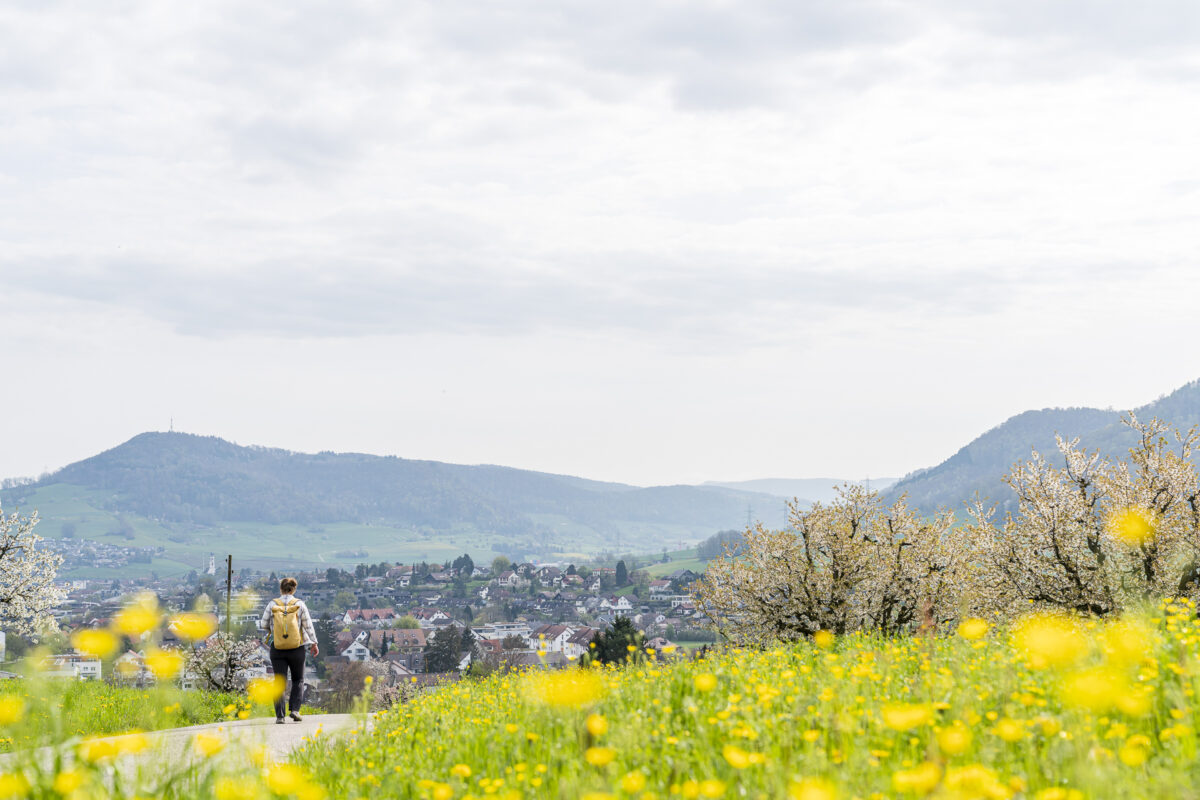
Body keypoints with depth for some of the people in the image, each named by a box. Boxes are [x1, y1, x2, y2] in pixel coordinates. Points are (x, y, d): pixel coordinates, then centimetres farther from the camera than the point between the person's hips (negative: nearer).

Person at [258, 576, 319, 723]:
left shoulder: (272, 604, -1)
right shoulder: (299, 604, -2)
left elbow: (264, 625, 3)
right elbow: (308, 626, 0)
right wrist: (314, 643, 9)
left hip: (277, 649, 0)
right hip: (296, 649, 0)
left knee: (279, 682, 3)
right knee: (298, 680, 15)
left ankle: (279, 715, -4)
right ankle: (294, 709, -1)